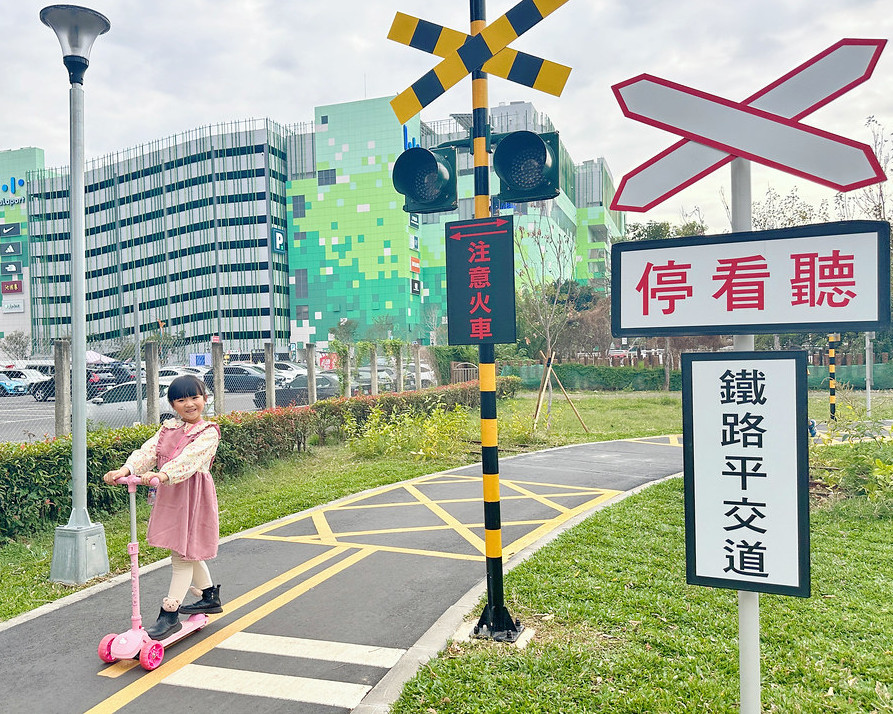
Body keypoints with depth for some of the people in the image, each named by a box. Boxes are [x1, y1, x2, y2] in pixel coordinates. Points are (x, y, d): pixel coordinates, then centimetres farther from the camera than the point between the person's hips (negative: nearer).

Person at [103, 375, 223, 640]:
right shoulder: (168, 428, 9)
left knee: (183, 553, -3)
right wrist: (126, 469, -23)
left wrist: (161, 474, -41)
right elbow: (148, 450, -5)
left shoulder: (208, 432, -10)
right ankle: (210, 597, 38)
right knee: (188, 551, 19)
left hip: (192, 496, -7)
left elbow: (189, 458, -26)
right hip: (168, 496, 7)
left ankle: (169, 615, 5)